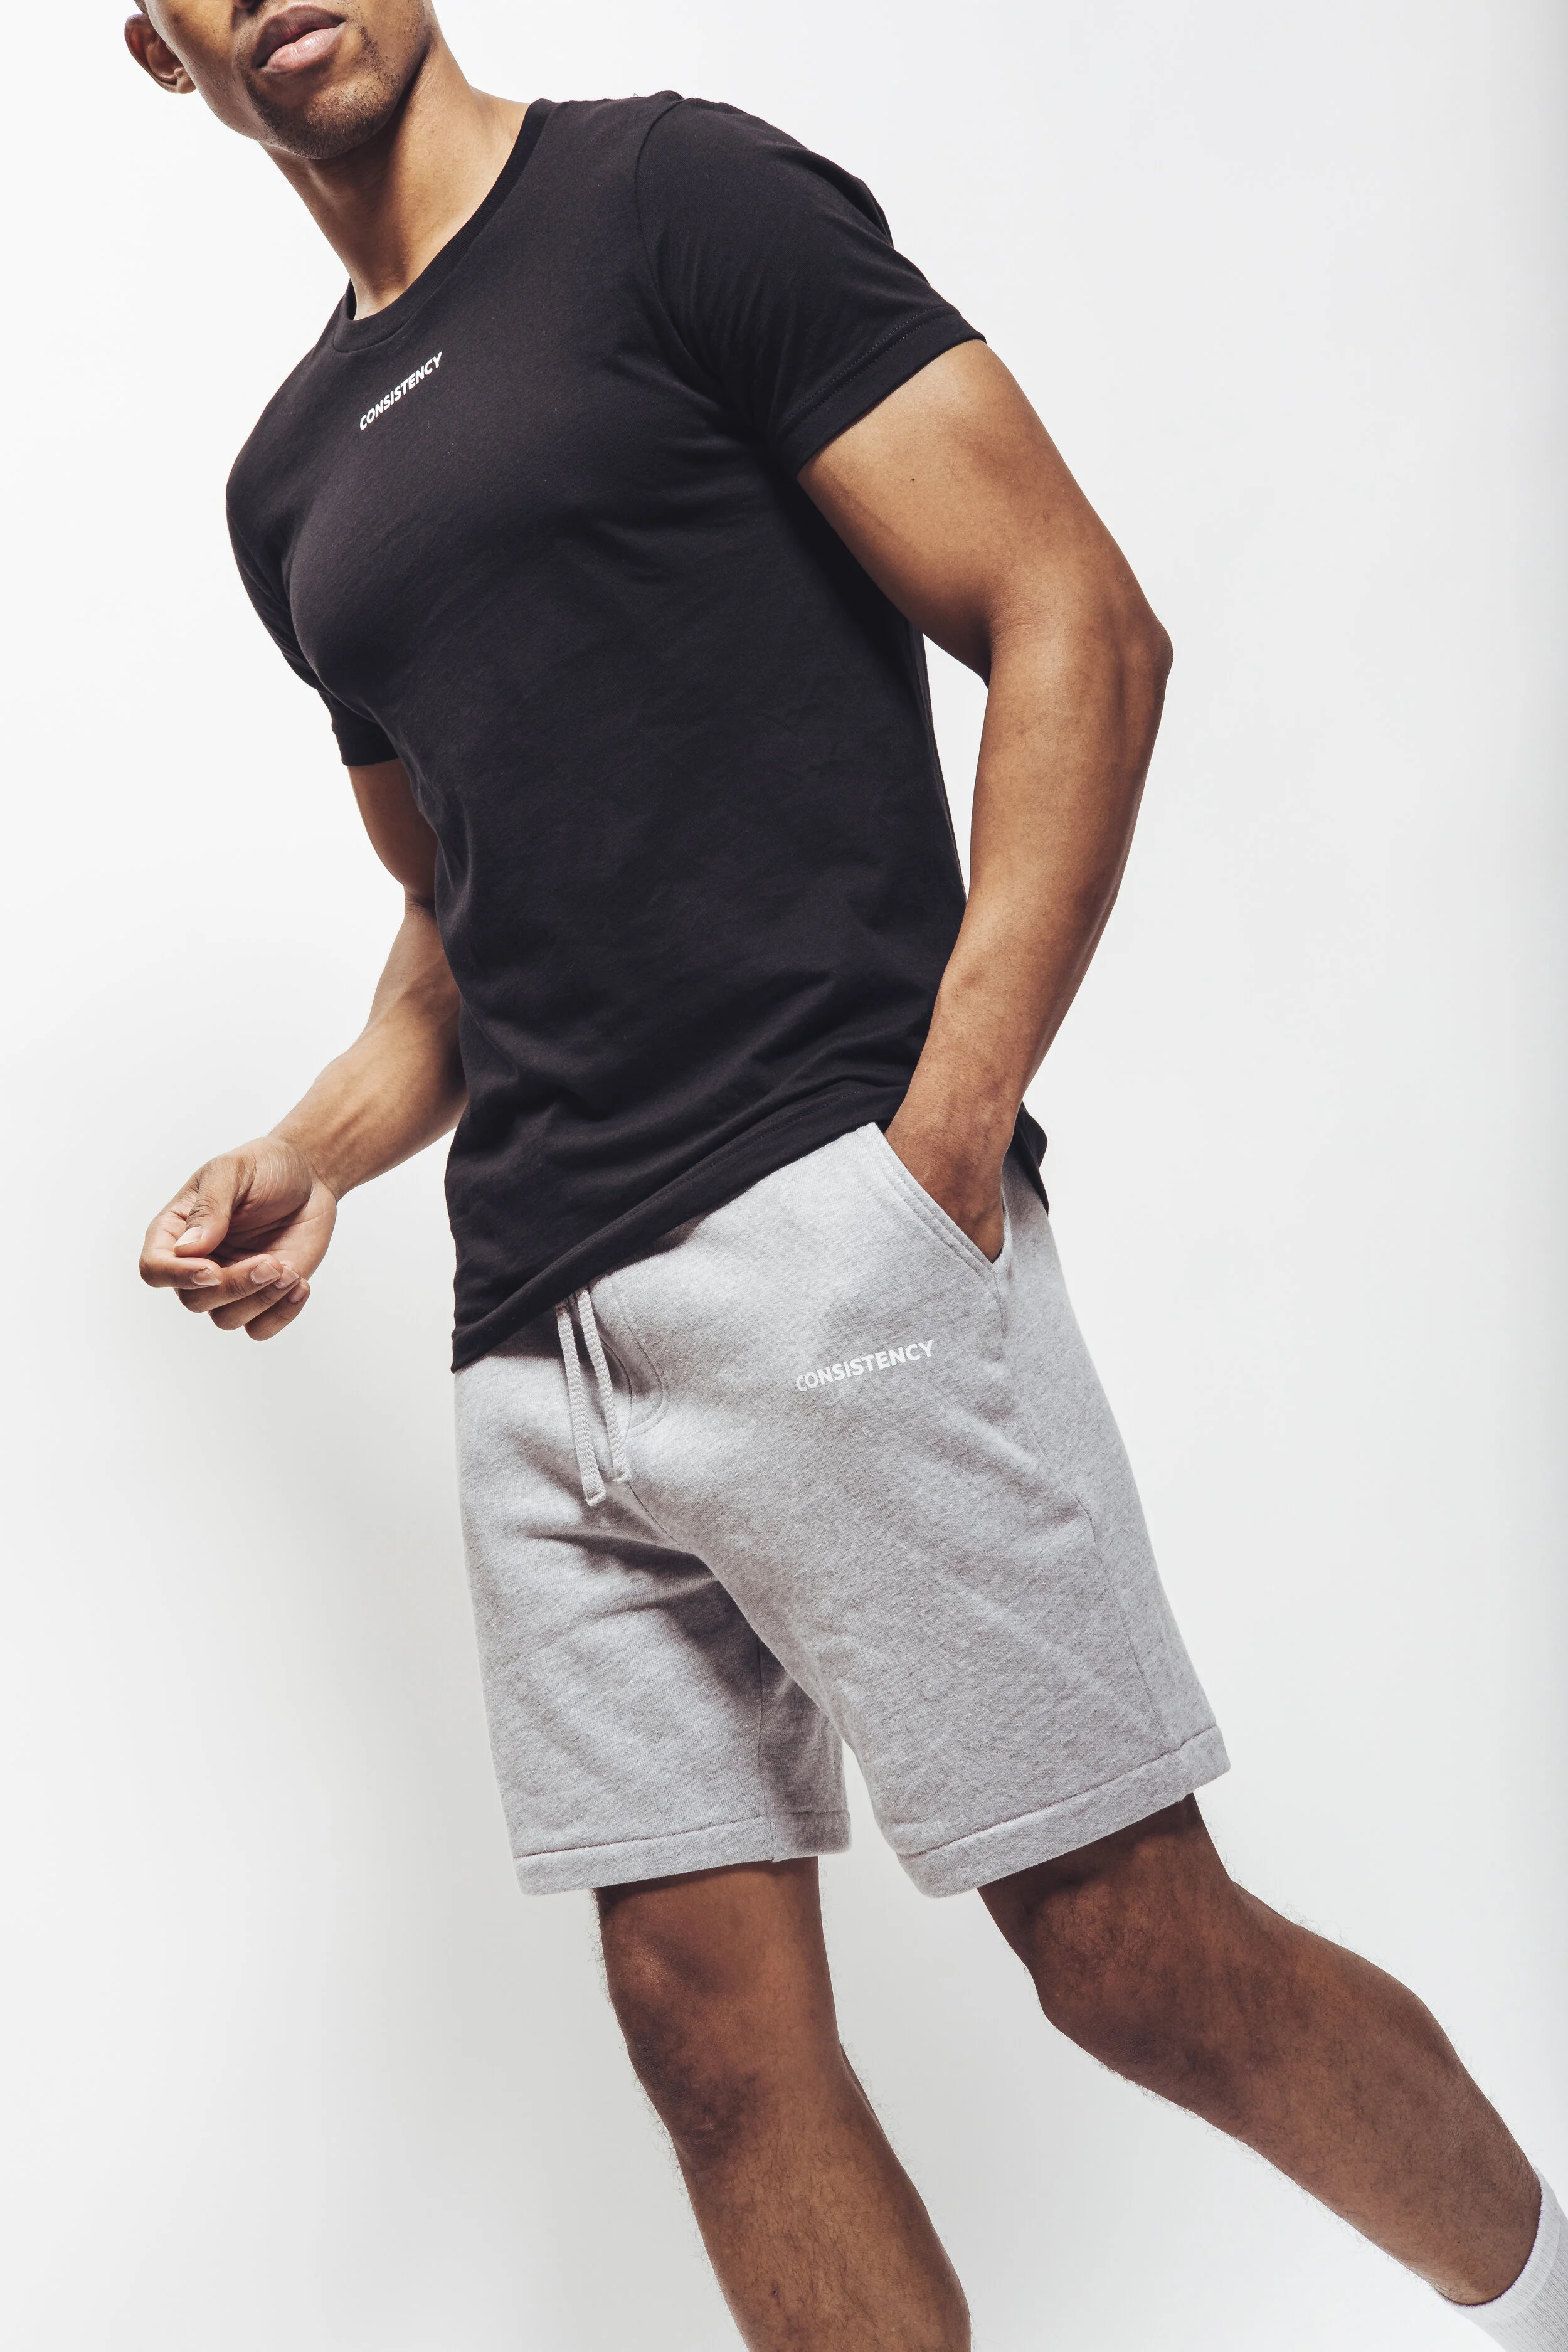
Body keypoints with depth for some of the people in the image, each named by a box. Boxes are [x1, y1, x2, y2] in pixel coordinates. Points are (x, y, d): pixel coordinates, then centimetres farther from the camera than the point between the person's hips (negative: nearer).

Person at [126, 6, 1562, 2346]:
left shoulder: (676, 197, 0)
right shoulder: (295, 479, 20)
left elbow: (1080, 626, -7)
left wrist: (942, 1136, -15)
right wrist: (321, 1152, 8)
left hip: (824, 1240, -6)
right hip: (536, 1338, 7)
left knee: (1134, 1951, -3)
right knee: (714, 2029, 6)